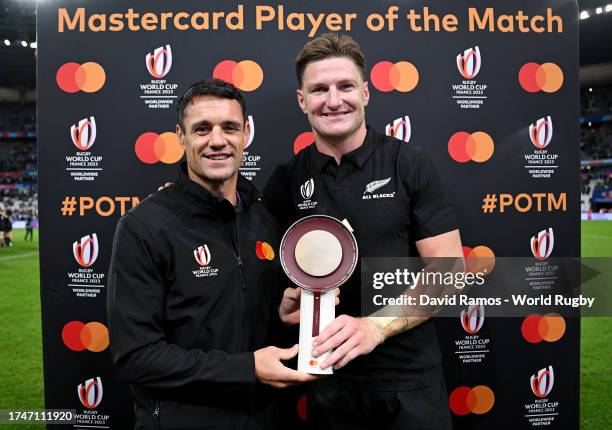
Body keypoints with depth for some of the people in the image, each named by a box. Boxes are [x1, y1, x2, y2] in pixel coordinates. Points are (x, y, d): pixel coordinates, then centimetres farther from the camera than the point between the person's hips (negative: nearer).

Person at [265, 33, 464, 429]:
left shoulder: (411, 164, -8)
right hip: (328, 380, 3)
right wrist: (285, 302, -13)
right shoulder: (287, 180, 0)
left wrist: (376, 327, -21)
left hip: (409, 381, -2)